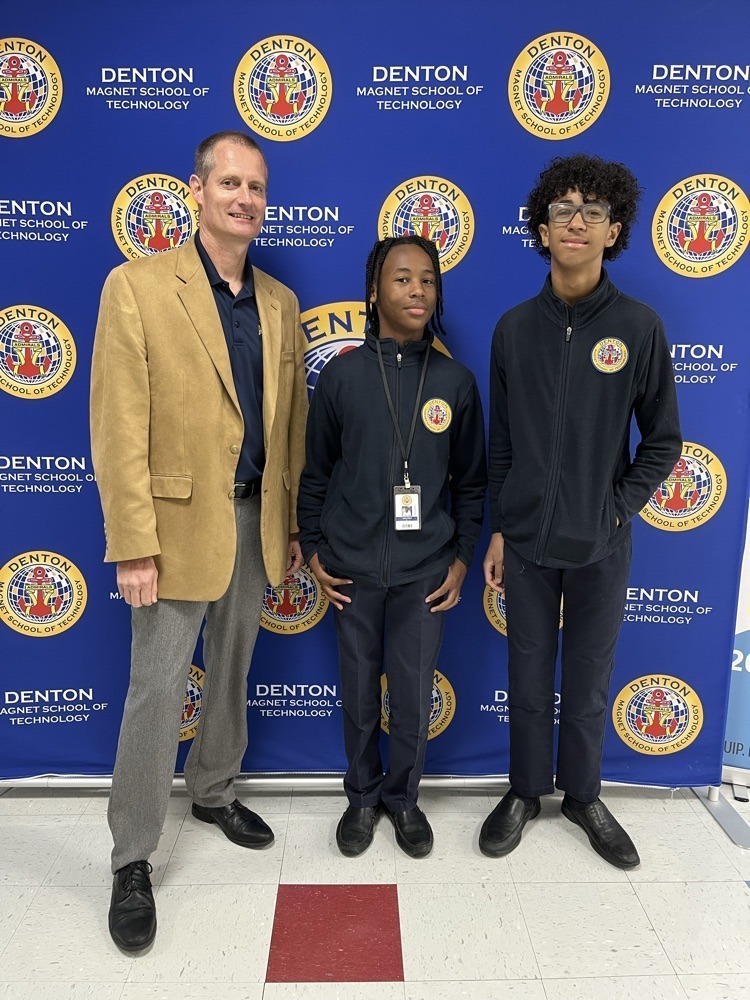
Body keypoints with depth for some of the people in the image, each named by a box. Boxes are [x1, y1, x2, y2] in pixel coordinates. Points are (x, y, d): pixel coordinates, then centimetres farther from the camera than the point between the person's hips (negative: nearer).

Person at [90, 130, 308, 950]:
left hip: (256, 519, 5)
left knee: (232, 671, 19)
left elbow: (292, 422, 10)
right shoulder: (137, 286, -7)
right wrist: (133, 547, -16)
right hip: (179, 522, -5)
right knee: (156, 689, 3)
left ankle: (213, 793, 42)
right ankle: (132, 860, 21)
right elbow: (119, 430, -12)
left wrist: (296, 523, 9)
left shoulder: (280, 302, 9)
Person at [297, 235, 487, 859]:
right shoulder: (342, 374, -3)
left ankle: (404, 797, 36)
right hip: (352, 568, 0)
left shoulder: (456, 381, -1)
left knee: (415, 696, 10)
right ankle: (363, 797, 38)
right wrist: (313, 551, 2)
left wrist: (462, 559, 3)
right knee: (360, 695, 14)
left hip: (425, 571, 0)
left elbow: (471, 481, 6)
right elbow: (316, 472, 4)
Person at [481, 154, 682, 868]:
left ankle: (583, 794, 37)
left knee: (589, 678, 14)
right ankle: (526, 790, 36)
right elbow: (500, 442, 4)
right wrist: (498, 529, 3)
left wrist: (617, 510, -6)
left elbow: (662, 441, 2)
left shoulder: (638, 326, -5)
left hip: (601, 543, -1)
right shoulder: (515, 328, 0)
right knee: (528, 676, 13)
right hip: (525, 540, 1)